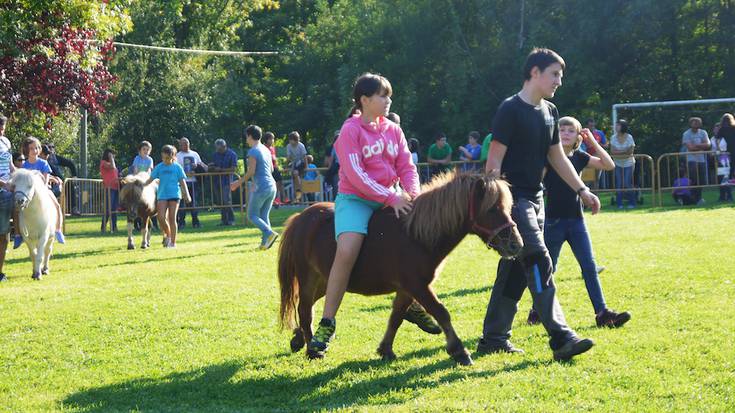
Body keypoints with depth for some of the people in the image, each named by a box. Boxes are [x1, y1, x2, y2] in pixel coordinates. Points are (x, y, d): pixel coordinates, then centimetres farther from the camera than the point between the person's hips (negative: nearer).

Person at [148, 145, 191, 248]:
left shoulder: (177, 167, 1)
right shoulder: (159, 167, 5)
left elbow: (182, 181, 1)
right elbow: (150, 179, 7)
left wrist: (186, 194, -7)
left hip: (174, 194, -2)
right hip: (162, 195, 2)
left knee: (172, 218, -2)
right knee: (161, 217, -10)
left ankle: (173, 242, 4)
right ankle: (167, 235, 16)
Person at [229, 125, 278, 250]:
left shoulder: (253, 151, -10)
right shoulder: (266, 149, 15)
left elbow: (251, 172, -15)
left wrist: (238, 183, -4)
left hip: (261, 187, -8)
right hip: (272, 185, 8)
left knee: (252, 215, 1)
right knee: (264, 216, 12)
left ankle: (270, 233, -18)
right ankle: (265, 242, 3)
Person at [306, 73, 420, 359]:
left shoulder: (393, 130, 11)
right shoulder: (351, 130, -7)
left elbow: (406, 167, 7)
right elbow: (355, 174, -16)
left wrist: (413, 194, -14)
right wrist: (389, 198, -22)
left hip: (391, 198, 6)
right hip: (356, 199, -6)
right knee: (347, 250, -29)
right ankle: (327, 324, -22)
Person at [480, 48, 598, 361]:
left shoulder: (549, 112, 13)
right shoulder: (511, 110, -12)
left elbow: (557, 157, 20)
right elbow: (494, 159, -14)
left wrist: (582, 190, 14)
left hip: (535, 199, 9)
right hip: (513, 198, -9)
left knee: (516, 269, 10)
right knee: (539, 262, -15)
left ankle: (493, 338, 17)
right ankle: (561, 338, -19)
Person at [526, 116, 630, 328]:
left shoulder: (579, 157, 6)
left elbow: (609, 165, 1)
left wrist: (593, 142, -3)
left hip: (576, 219, 4)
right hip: (554, 220, -4)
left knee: (589, 267, -2)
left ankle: (602, 312, -4)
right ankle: (537, 310, 21)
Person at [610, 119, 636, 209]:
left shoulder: (629, 137, -10)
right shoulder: (613, 137, -3)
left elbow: (630, 152, -14)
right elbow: (612, 152, -9)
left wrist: (617, 153, -14)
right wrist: (624, 152, -16)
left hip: (628, 164, -2)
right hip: (618, 164, 2)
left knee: (627, 184, -7)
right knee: (619, 184, -3)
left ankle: (632, 203, 6)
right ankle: (619, 204, 3)